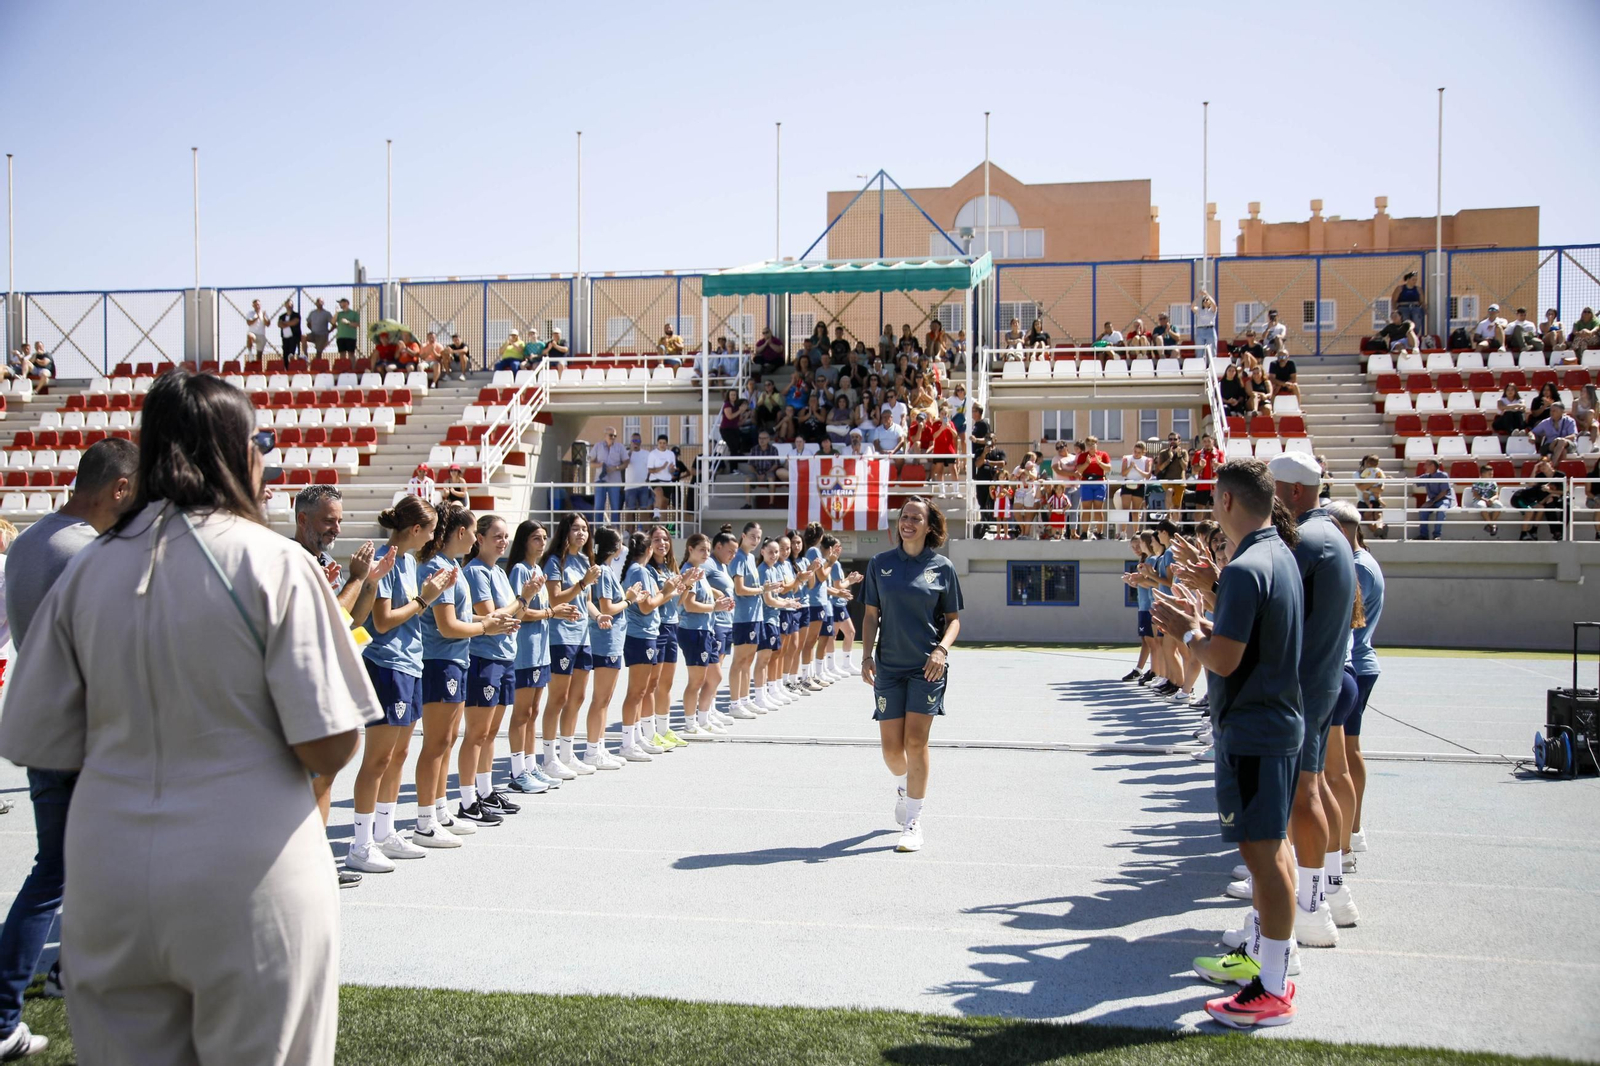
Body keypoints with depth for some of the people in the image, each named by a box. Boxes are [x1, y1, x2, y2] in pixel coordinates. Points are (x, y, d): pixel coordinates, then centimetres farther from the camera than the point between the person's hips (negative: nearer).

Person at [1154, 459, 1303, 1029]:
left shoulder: (1245, 569, -21)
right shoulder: (1281, 555, 11)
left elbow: (1223, 659, -23)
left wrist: (1188, 630, -6)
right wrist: (1201, 621, 12)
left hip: (1251, 730, -10)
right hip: (1279, 719, 10)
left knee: (1263, 852, -5)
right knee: (1270, 847, 19)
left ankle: (1273, 991, 2)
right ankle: (1261, 951, 33)